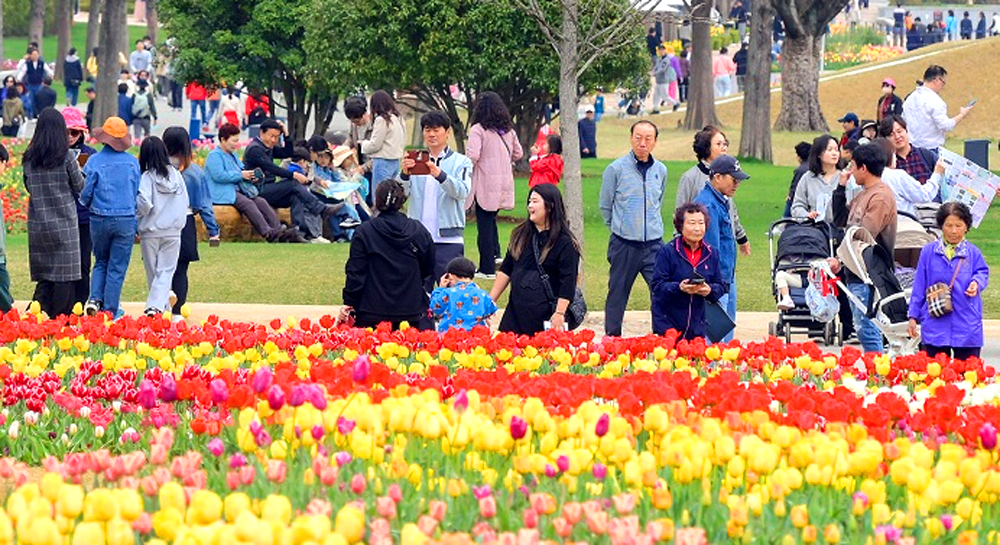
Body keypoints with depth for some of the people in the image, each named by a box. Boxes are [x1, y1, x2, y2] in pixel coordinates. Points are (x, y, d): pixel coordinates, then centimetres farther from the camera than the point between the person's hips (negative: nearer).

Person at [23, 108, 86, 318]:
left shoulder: (29, 158, 2)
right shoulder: (66, 157, -10)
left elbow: (28, 186, 12)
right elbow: (80, 187, -1)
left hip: (38, 222, 4)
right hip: (64, 221, -4)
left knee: (43, 273, 9)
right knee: (65, 276, 2)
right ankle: (61, 317, 1)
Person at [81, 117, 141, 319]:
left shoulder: (94, 161, -7)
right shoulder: (132, 162, -1)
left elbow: (85, 193, -2)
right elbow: (137, 193, 8)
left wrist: (89, 205, 20)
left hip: (99, 219, 0)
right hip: (126, 220, 0)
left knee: (101, 262, 19)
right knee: (117, 267, 5)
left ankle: (95, 298, 2)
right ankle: (110, 310, 5)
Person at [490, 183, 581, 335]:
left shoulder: (565, 243, -6)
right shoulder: (521, 235, 13)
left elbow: (568, 283, -10)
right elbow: (506, 270, 18)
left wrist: (559, 314, -17)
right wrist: (490, 301, 14)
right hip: (515, 312, 6)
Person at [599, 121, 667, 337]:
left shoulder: (660, 170, 8)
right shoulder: (616, 169, -4)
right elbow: (605, 206, 6)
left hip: (654, 244, 2)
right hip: (624, 244, -2)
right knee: (617, 295, 5)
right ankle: (612, 338, 16)